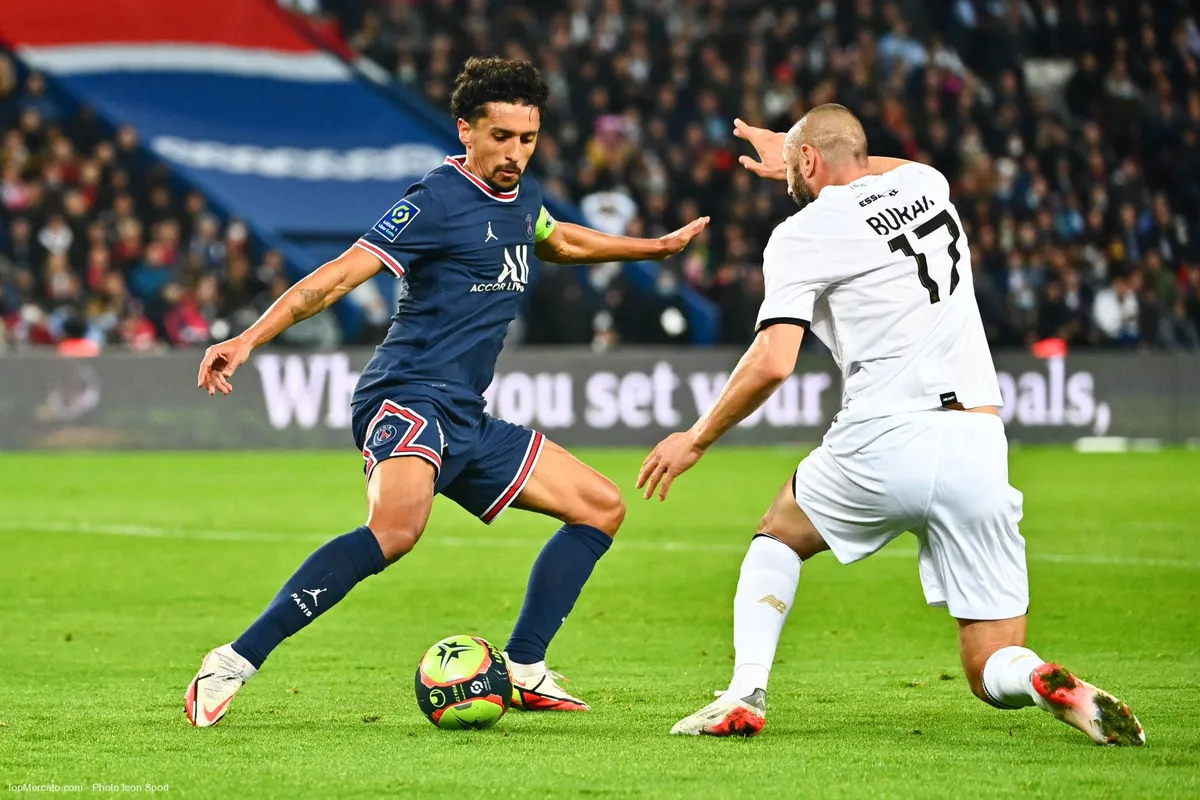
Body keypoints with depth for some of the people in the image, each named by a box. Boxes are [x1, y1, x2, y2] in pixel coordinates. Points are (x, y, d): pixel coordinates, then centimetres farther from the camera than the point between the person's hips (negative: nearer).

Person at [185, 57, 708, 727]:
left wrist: (658, 247, 49)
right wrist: (249, 339, -22)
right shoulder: (438, 200, -10)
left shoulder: (522, 198, 16)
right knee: (397, 526, -37)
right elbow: (337, 277, -14)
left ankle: (524, 671, 9)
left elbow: (558, 241, 41)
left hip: (468, 422, 9)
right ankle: (234, 664, -35)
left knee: (602, 507, 11)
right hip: (408, 398, -9)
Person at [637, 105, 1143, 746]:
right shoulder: (927, 185, 18)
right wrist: (795, 159, 56)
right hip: (977, 452, 4)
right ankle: (1056, 688, -27)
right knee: (993, 673, 8)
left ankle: (746, 691, 10)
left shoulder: (803, 234, 2)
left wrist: (697, 439, 5)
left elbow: (772, 363, -9)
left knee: (778, 538, 29)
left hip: (882, 441, -4)